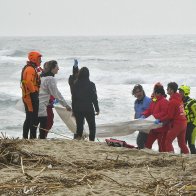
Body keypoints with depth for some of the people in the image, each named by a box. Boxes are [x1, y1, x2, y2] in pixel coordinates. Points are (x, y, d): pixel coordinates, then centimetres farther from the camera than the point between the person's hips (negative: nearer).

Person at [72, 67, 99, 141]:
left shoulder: (75, 85, -1)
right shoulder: (91, 85, -10)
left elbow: (73, 99, 3)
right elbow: (94, 98, -7)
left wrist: (73, 110, 11)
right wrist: (97, 109, 2)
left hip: (78, 110, 3)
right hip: (89, 109, -3)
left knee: (79, 126, 11)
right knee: (92, 127, 9)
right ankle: (91, 140, 2)